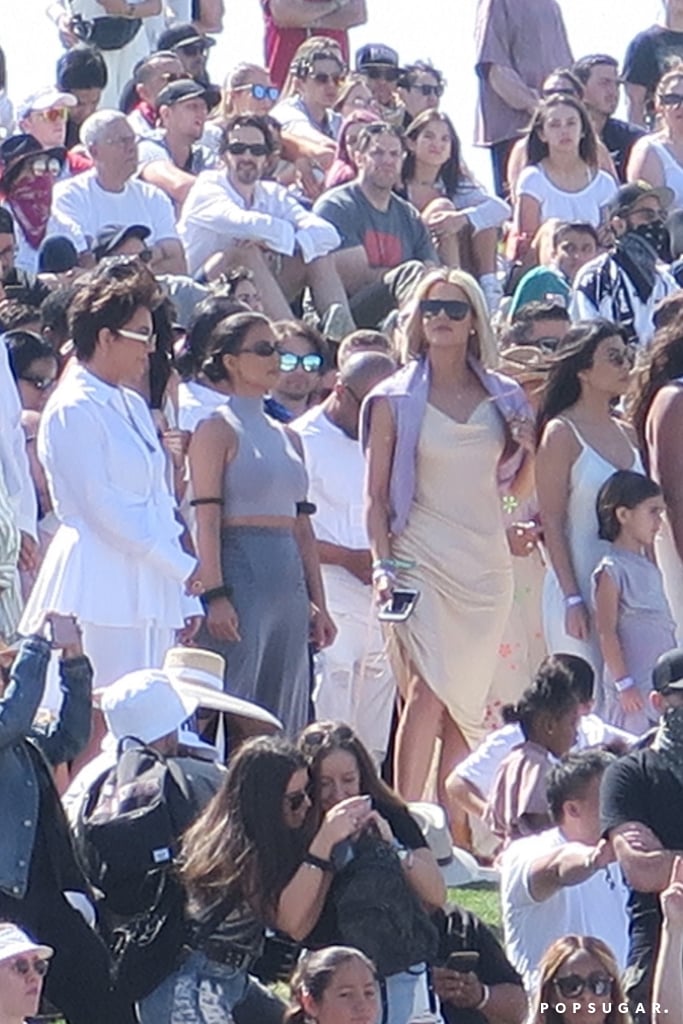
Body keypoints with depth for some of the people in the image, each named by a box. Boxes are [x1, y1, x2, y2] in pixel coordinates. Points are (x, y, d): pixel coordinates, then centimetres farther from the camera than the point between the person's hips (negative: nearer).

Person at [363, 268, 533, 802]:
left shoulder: (503, 397, 10)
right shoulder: (396, 398, 2)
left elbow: (517, 486, 19)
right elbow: (376, 494, 1)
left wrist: (530, 448, -1)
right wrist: (382, 563, -11)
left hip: (486, 562, 4)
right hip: (421, 558, -4)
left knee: (467, 701, 4)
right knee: (427, 692, -16)